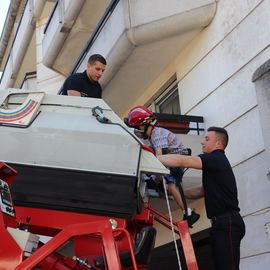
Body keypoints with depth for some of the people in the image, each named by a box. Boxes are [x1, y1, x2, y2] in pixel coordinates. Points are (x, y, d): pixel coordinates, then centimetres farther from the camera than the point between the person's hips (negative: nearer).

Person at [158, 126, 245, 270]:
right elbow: (201, 191, 27)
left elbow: (182, 161, -16)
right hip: (223, 223, 10)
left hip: (227, 222, -10)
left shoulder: (217, 159, -7)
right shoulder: (216, 164, 24)